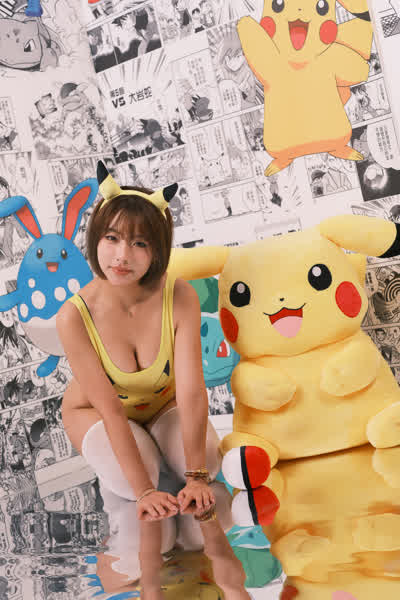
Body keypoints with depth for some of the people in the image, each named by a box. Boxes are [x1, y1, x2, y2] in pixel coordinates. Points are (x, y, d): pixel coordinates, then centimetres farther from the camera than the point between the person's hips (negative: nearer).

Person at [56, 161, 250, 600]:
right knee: (128, 479, -29)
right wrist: (145, 492, -36)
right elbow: (110, 410, -31)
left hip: (163, 403, 2)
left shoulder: (179, 297, -29)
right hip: (94, 412, -1)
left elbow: (191, 390, -32)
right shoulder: (74, 316, -32)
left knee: (206, 458, -26)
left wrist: (197, 476, -38)